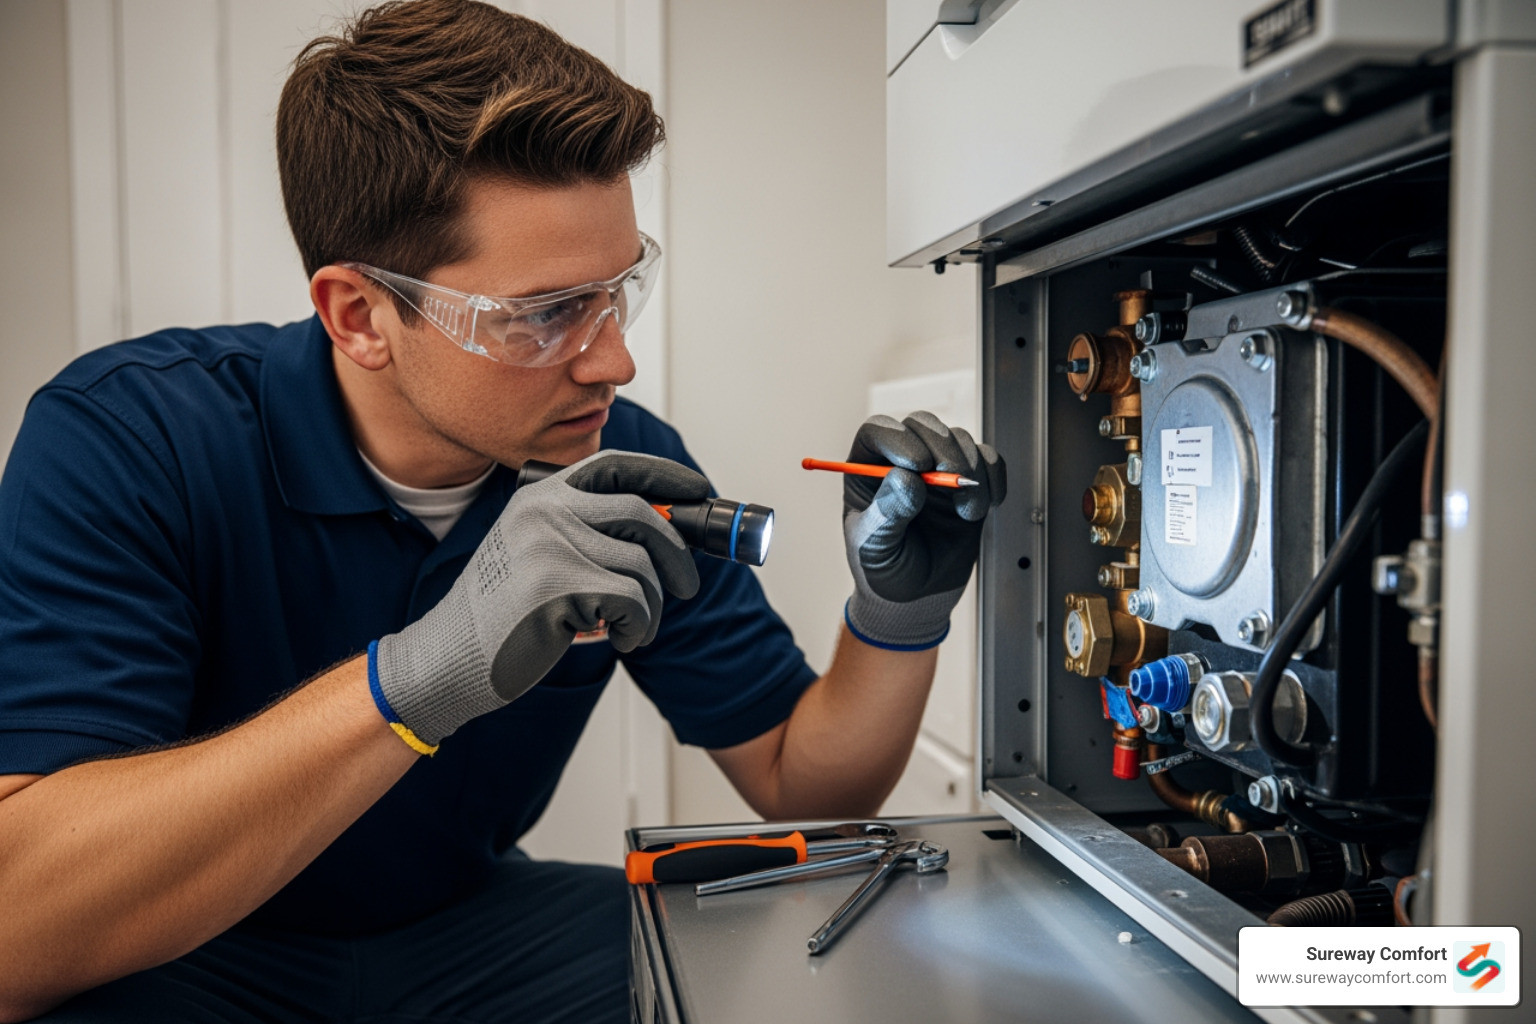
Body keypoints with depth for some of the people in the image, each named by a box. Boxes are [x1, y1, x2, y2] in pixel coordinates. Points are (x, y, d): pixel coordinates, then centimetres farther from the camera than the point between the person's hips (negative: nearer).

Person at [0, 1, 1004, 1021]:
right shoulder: (126, 439, -22)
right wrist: (416, 681, -43)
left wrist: (898, 617, -24)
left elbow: (801, 787, -4)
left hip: (464, 929, 3)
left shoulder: (627, 476, -11)